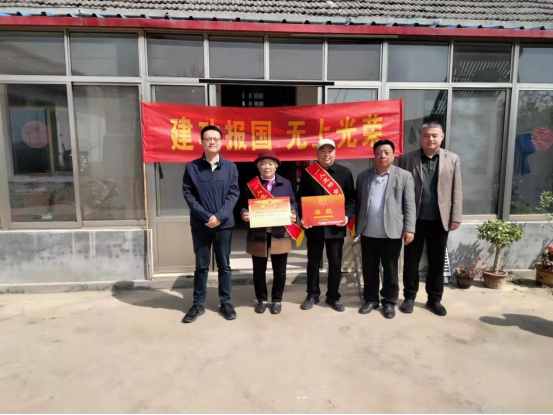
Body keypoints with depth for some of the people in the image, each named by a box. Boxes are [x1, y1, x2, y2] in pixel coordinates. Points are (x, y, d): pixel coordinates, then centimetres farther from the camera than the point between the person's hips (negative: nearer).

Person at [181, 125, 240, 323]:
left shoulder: (230, 167, 2)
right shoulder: (192, 167, -1)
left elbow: (234, 193, -2)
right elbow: (188, 194, -4)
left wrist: (220, 216, -14)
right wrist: (206, 216, -13)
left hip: (224, 224, 1)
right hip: (200, 224, 0)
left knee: (224, 265, 11)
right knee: (201, 266, 10)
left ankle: (226, 302, 24)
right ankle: (198, 304, 22)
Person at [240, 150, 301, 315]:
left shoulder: (285, 184, 6)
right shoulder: (251, 185, 4)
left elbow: (293, 204, 8)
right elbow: (244, 206, 5)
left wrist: (293, 214, -12)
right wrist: (244, 214, -16)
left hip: (279, 234, 0)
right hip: (258, 234, 0)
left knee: (279, 270, 8)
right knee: (259, 270, 10)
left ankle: (277, 300, 27)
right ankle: (261, 299, 28)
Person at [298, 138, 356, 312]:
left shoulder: (345, 172, 3)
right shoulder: (308, 173, 2)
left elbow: (351, 198, 3)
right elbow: (300, 198, 2)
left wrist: (347, 216, -13)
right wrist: (303, 217, -12)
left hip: (336, 226, 0)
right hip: (314, 226, 0)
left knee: (335, 262, 9)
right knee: (313, 261, 12)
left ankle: (333, 296, 25)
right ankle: (312, 295, 27)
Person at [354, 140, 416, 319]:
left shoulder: (404, 176, 1)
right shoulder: (363, 176, 8)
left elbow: (409, 205, -2)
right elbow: (358, 203, 10)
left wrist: (409, 229, -9)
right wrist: (355, 227, 7)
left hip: (392, 233, -2)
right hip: (367, 233, 3)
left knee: (390, 270, 9)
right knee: (369, 269, 11)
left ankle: (389, 302, 24)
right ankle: (371, 299, 26)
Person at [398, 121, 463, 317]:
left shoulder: (452, 159, 5)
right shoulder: (408, 159, 0)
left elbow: (457, 191, 4)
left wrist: (456, 217, -1)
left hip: (440, 220, 2)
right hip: (415, 219, -1)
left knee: (437, 262, 11)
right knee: (411, 260, 8)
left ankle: (434, 299, 26)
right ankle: (409, 297, 23)